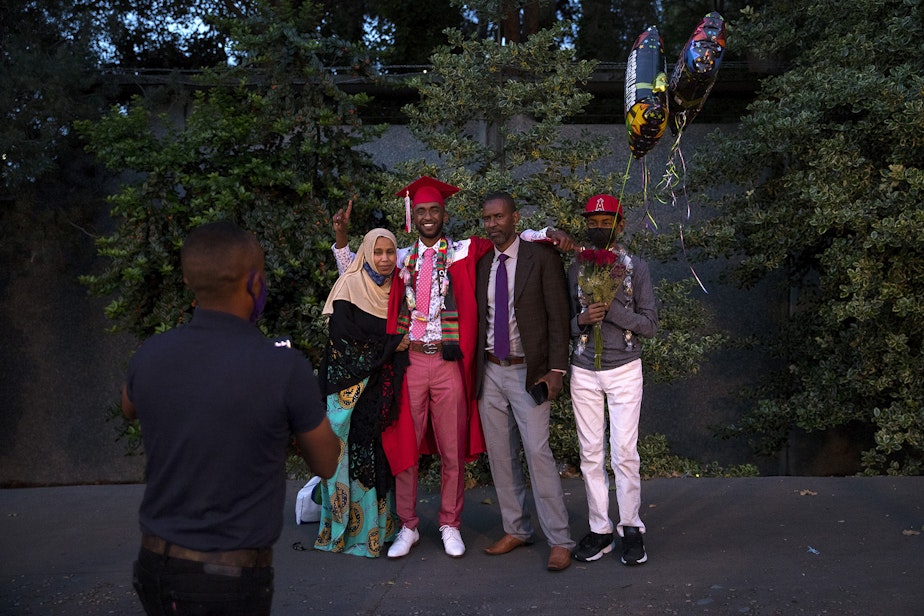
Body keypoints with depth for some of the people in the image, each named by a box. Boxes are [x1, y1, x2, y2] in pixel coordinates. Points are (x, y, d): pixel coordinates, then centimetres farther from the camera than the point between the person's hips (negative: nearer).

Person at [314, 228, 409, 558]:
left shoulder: (397, 289, 13)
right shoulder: (350, 286, -3)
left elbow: (406, 333, 17)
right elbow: (343, 334, -14)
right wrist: (391, 344, -10)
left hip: (384, 384, 5)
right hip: (352, 383, -5)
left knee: (383, 448, 6)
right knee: (354, 448, -6)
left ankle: (381, 522, 15)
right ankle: (352, 528, 3)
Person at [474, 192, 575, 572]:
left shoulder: (542, 258, -5)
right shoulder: (481, 263, 9)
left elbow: (558, 316, -6)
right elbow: (480, 317, 12)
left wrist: (556, 370, -12)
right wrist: (475, 367, 6)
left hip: (528, 372, -5)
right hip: (490, 371, 5)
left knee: (537, 452, -9)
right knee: (499, 455, 10)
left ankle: (559, 540, 1)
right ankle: (516, 530, 23)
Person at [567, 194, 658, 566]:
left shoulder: (636, 267, 1)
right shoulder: (575, 269, 8)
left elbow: (649, 324, -4)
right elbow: (566, 324, 9)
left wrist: (611, 308, -16)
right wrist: (582, 320, -13)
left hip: (625, 370, -2)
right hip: (584, 371, 3)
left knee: (625, 452, -4)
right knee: (591, 453, 5)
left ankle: (631, 529, 9)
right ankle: (599, 530, 14)